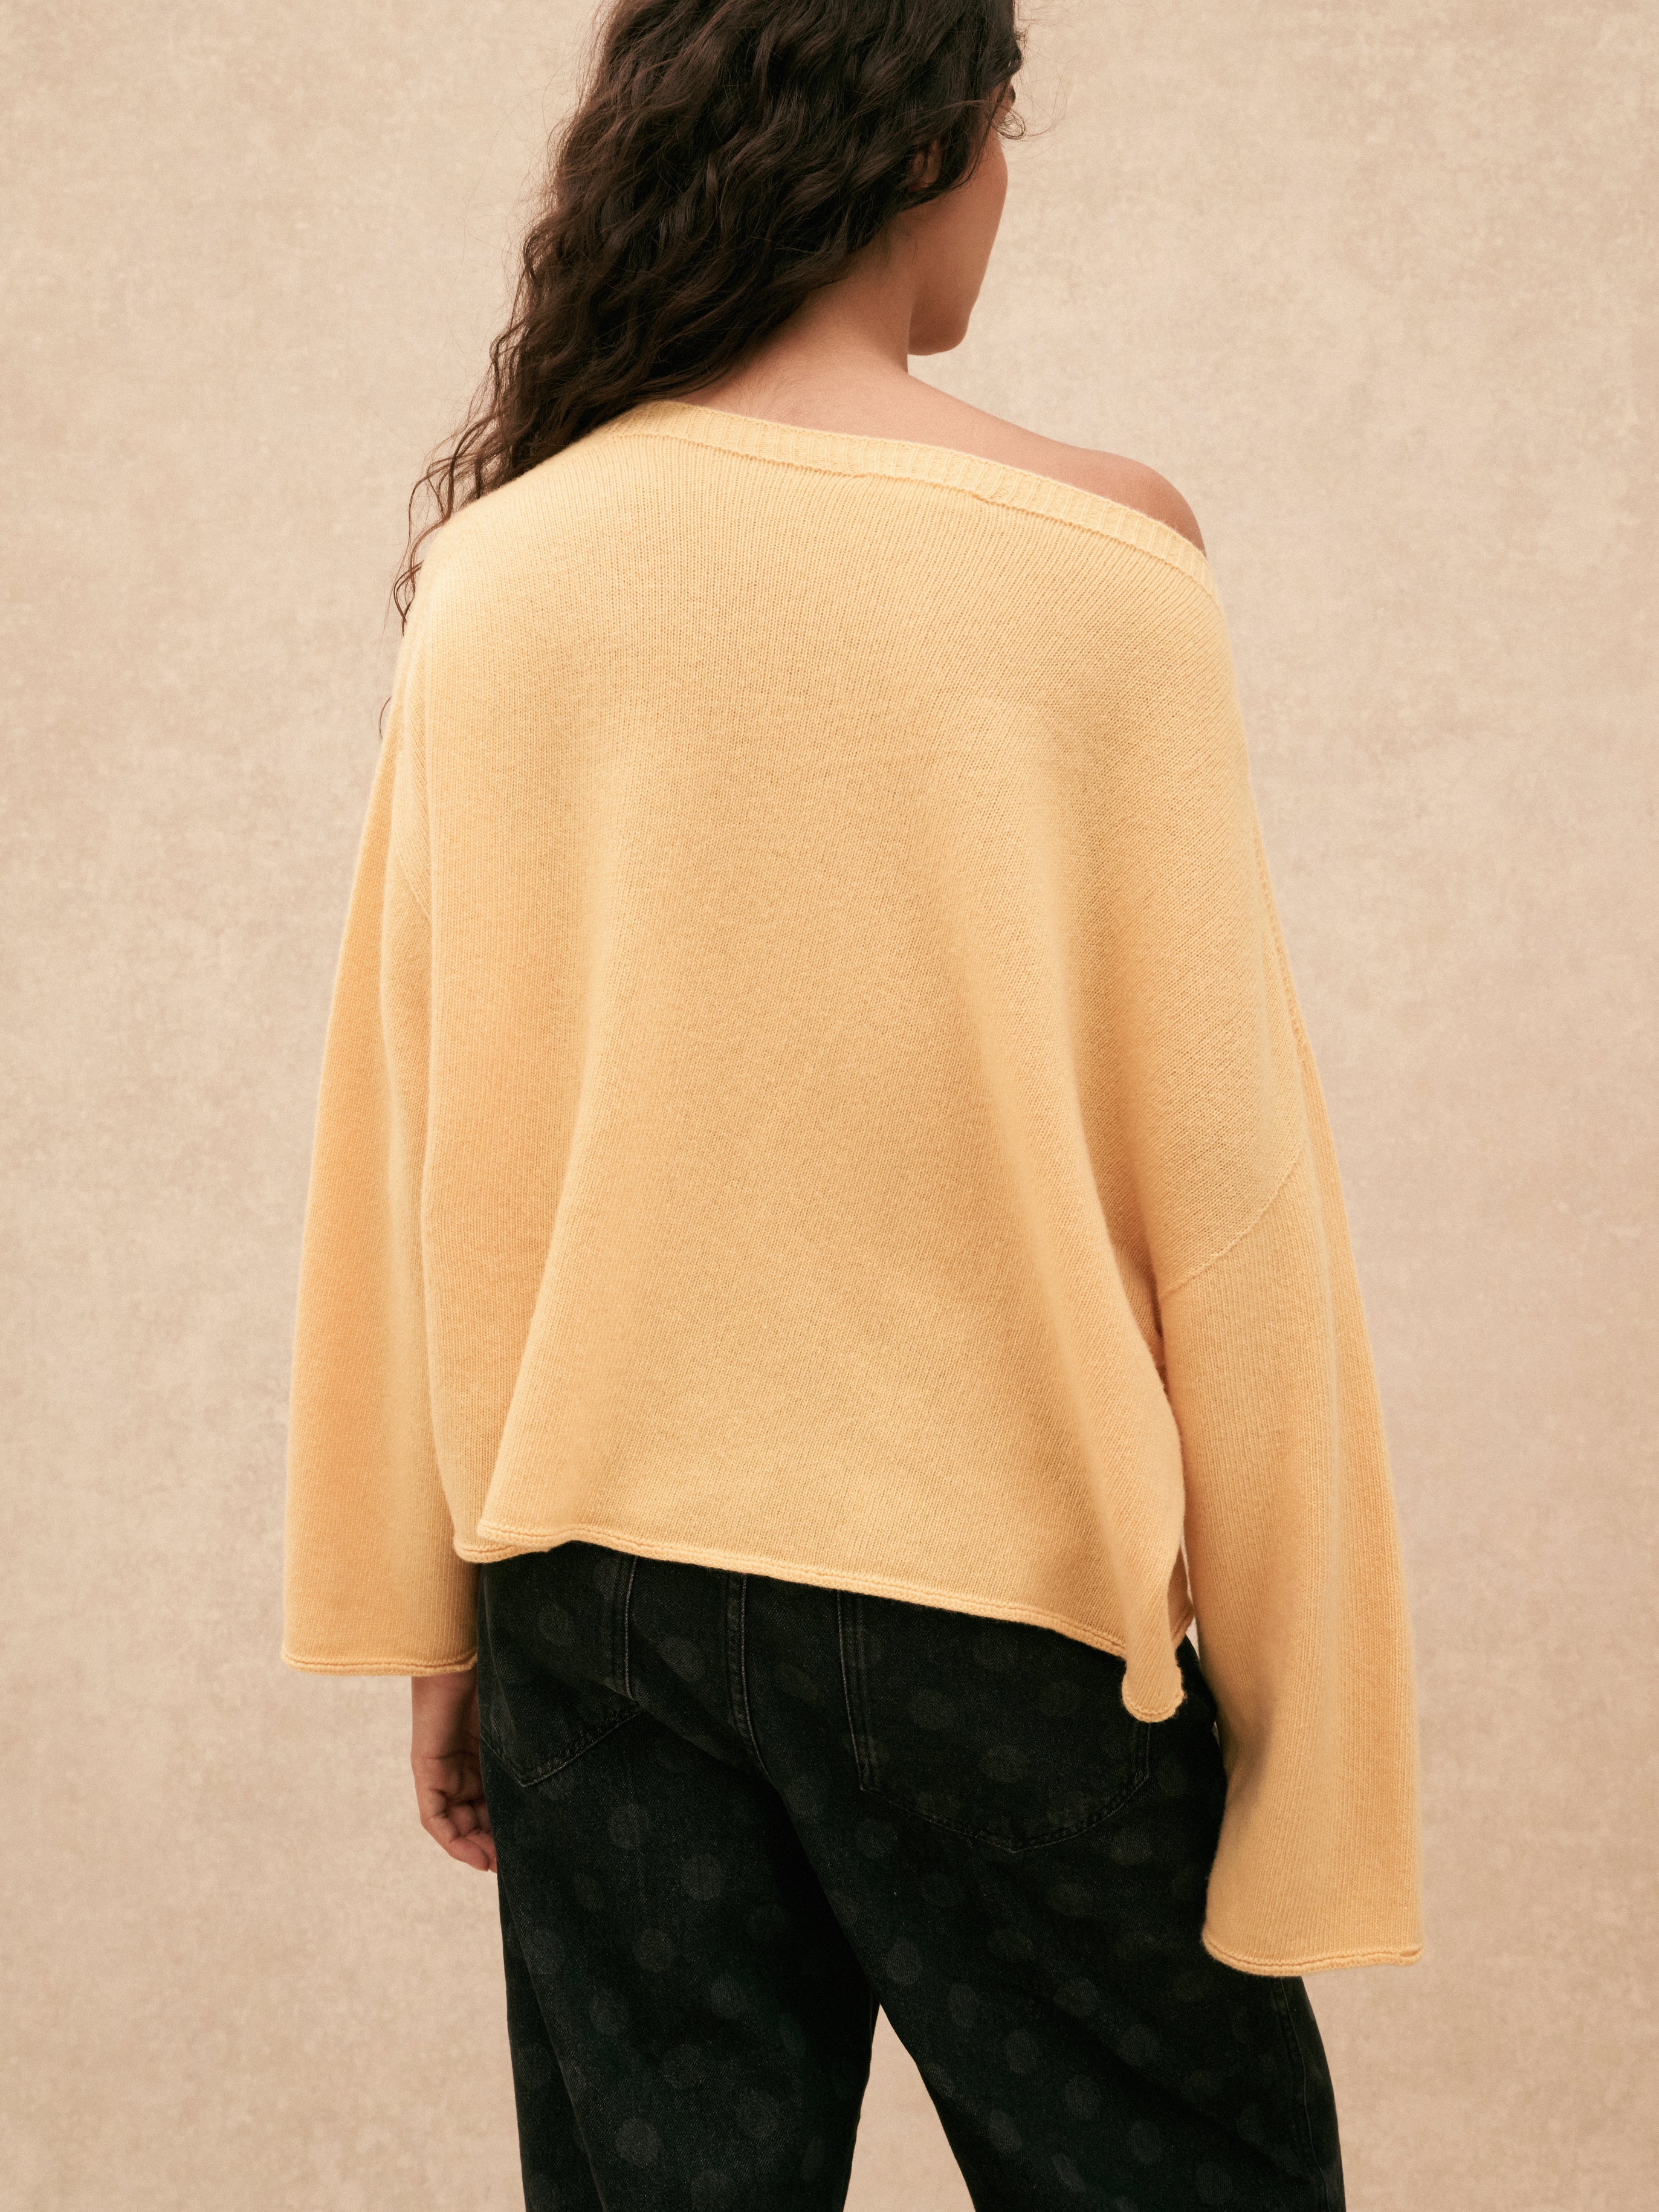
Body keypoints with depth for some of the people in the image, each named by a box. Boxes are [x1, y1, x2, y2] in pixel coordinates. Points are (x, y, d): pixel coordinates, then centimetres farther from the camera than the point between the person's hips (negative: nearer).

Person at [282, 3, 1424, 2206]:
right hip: (987, 1578, -3)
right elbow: (1213, 1159, -9)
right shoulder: (1095, 554, -9)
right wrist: (1291, 1663, 1)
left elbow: (407, 1138, 3)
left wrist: (437, 1620, 12)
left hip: (592, 1577, 4)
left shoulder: (493, 565, -1)